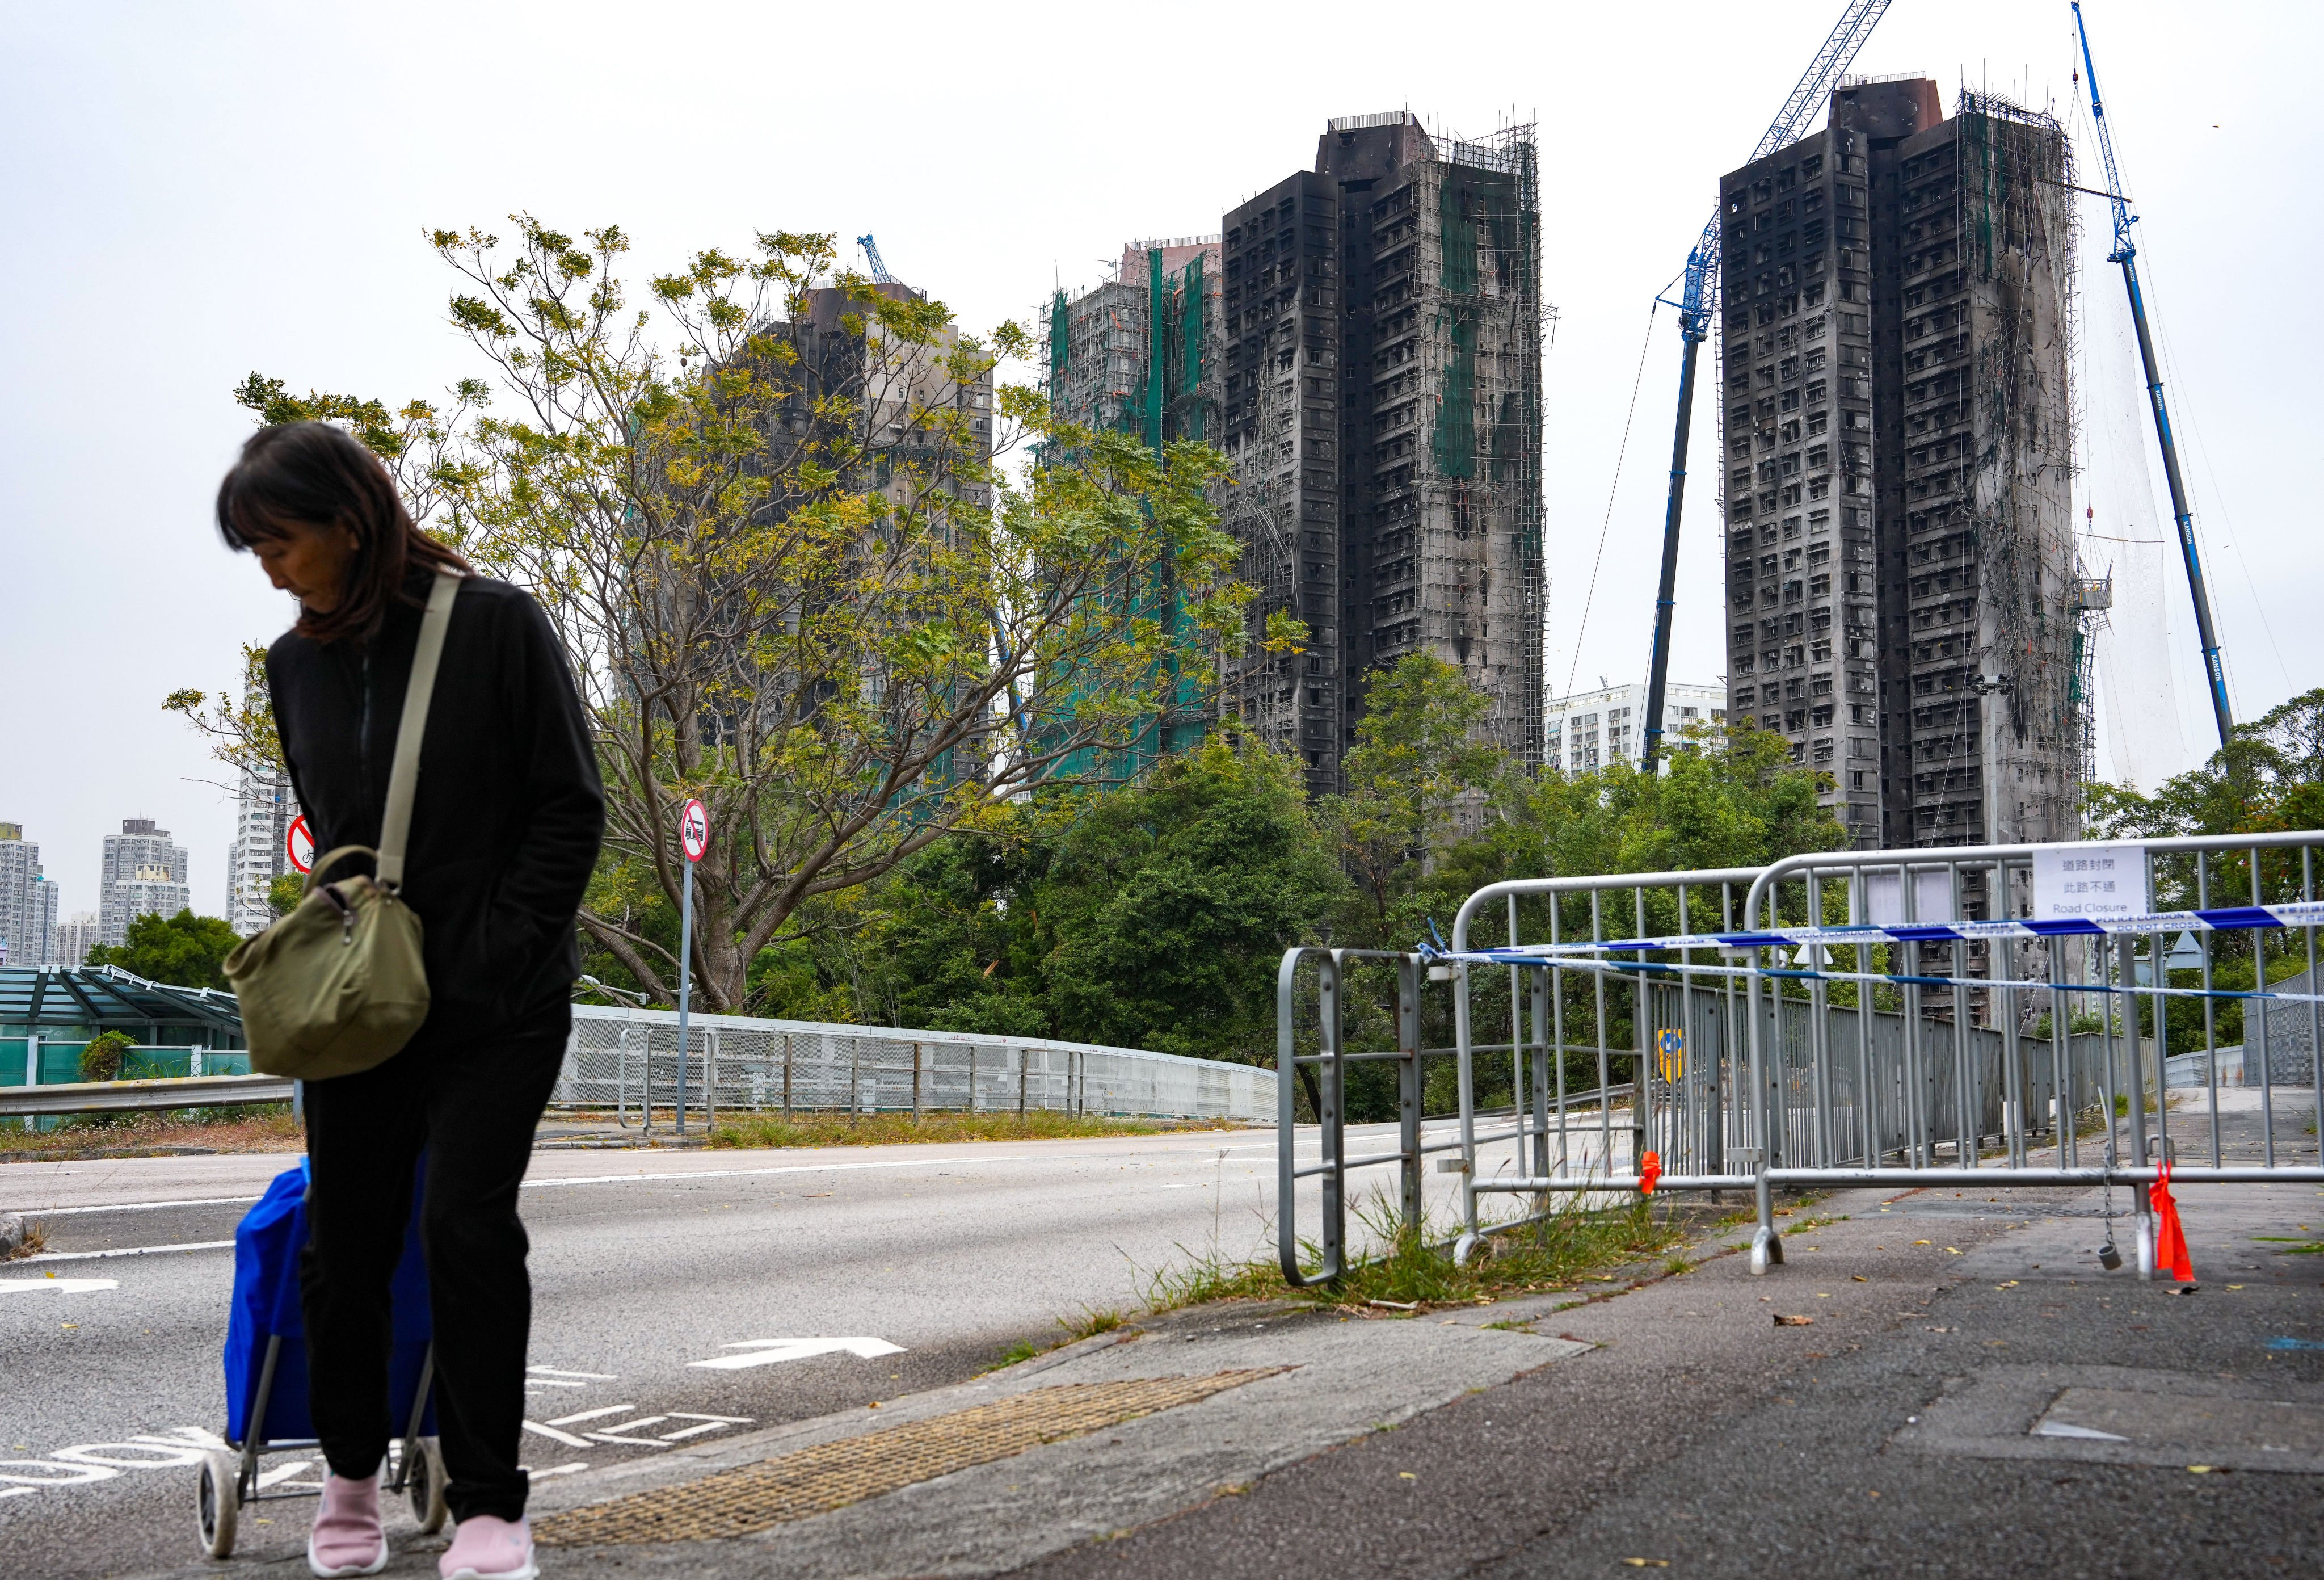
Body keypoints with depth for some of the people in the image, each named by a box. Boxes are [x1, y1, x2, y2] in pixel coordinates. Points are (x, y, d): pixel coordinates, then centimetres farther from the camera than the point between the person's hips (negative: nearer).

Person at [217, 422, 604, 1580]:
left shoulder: (496, 625, -8)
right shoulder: (297, 664, 7)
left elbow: (572, 811, -7)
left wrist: (496, 955, -12)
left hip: (497, 1003, -4)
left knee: (467, 1223, -12)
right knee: (344, 1236, 6)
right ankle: (351, 1475, 27)